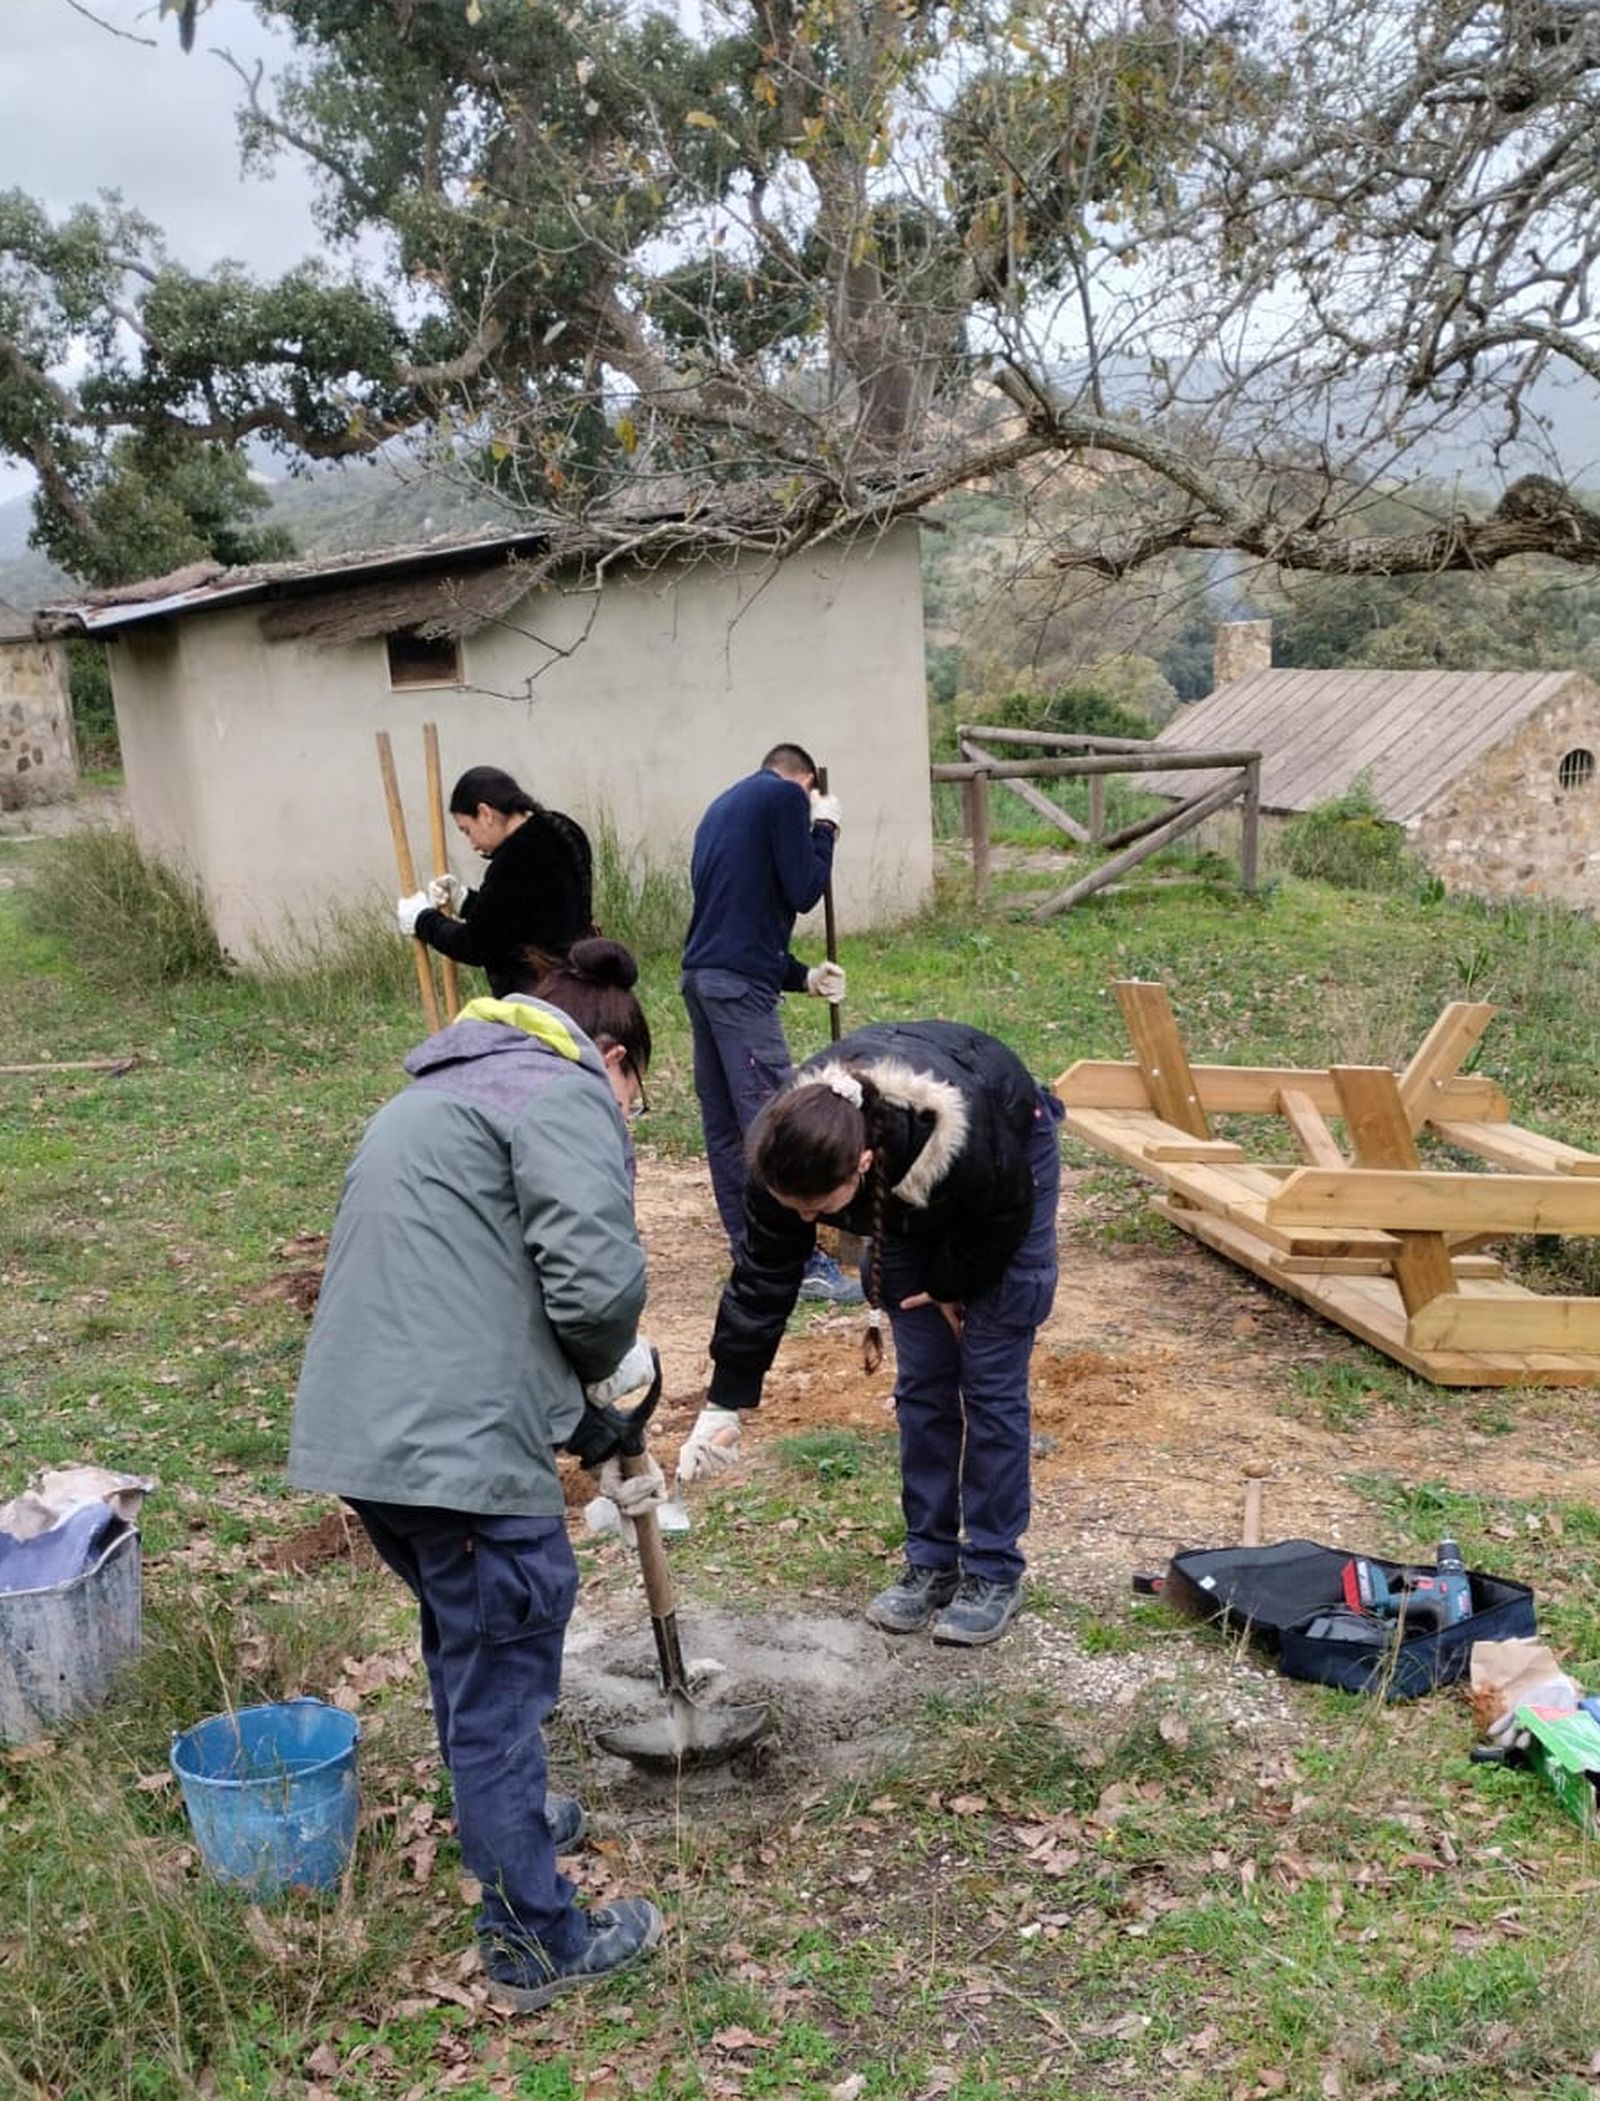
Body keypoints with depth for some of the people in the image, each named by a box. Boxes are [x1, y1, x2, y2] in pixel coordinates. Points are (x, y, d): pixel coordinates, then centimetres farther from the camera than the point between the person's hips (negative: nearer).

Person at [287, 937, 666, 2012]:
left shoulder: (434, 1098, 25)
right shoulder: (564, 1093, -5)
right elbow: (595, 1277, -21)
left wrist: (600, 1446, 32)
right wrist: (619, 1360, 3)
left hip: (356, 1437, 9)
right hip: (461, 1451, -9)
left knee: (464, 1637, 29)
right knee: (503, 1682, 6)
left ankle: (501, 1823, 49)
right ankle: (537, 1942, 21)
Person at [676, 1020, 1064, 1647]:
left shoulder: (968, 1141, -46)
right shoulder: (791, 1151, -34)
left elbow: (1007, 1217, -22)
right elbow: (762, 1278, -22)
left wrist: (953, 1286, -7)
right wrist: (724, 1404, -19)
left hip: (1011, 1164, -4)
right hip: (909, 1199, 4)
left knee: (990, 1381, -5)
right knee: (920, 1382, 3)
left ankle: (994, 1572, 7)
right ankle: (930, 1563, 15)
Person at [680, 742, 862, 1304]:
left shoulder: (723, 806, 25)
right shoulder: (786, 796, 0)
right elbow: (803, 890, -6)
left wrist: (803, 976, 21)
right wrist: (824, 828, 9)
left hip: (700, 974, 9)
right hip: (740, 983, -9)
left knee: (723, 1125, 10)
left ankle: (752, 1253, 17)